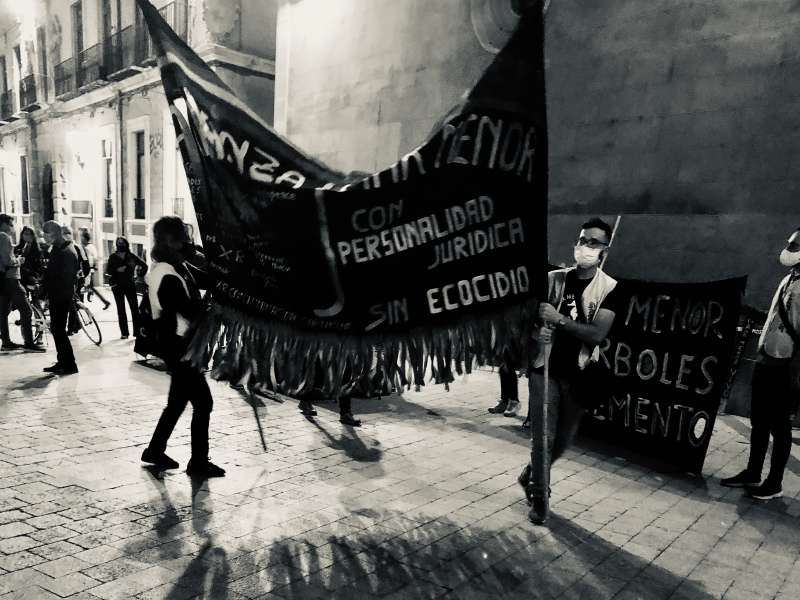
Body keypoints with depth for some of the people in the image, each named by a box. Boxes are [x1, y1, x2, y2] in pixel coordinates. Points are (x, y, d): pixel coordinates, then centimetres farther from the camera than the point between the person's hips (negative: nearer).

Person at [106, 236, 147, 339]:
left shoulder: (131, 256, 5)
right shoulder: (113, 257, 6)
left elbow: (144, 265, 10)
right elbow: (108, 270, -1)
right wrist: (117, 270, -16)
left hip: (130, 285, -1)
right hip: (117, 286, 1)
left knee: (134, 308, -6)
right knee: (121, 309, 2)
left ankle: (137, 331, -3)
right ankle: (124, 332, 6)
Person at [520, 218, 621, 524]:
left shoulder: (609, 288, -7)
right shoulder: (554, 279, -1)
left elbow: (597, 334, -17)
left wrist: (560, 319, -28)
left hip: (578, 375, 1)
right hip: (545, 368, 0)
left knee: (563, 439, 14)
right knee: (543, 436, -2)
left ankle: (531, 474, 41)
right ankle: (539, 496, 17)